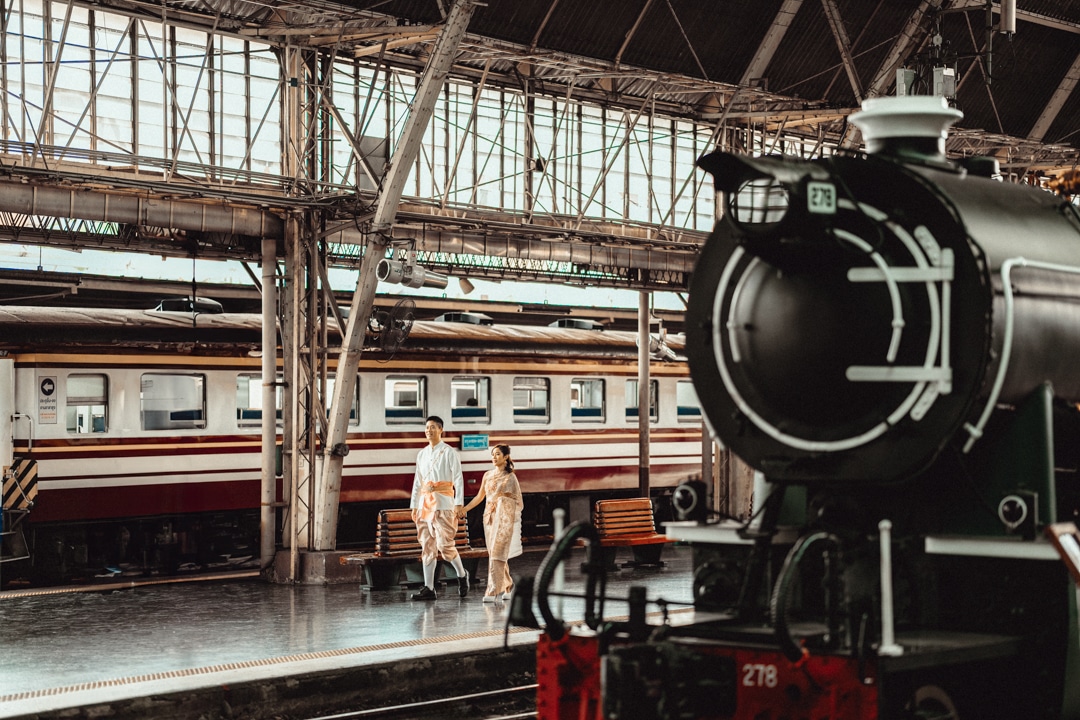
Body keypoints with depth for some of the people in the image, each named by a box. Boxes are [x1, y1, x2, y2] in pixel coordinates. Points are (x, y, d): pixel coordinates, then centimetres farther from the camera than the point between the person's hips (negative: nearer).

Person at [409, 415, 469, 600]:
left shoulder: (449, 452, 0)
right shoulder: (421, 454, 16)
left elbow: (458, 479, -5)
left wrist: (459, 503, -14)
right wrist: (414, 506, 13)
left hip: (443, 502, -6)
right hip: (425, 502, 6)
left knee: (445, 544, -11)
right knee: (427, 546, 2)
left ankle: (462, 574, 15)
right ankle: (429, 589, 2)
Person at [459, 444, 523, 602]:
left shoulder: (510, 477, -3)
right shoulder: (488, 475, 11)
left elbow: (518, 501, 1)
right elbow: (479, 497, 18)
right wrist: (465, 509, 11)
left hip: (504, 519, -6)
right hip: (489, 517, 6)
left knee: (497, 554, -13)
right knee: (494, 554, 9)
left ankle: (493, 591, -16)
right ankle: (507, 586, 24)